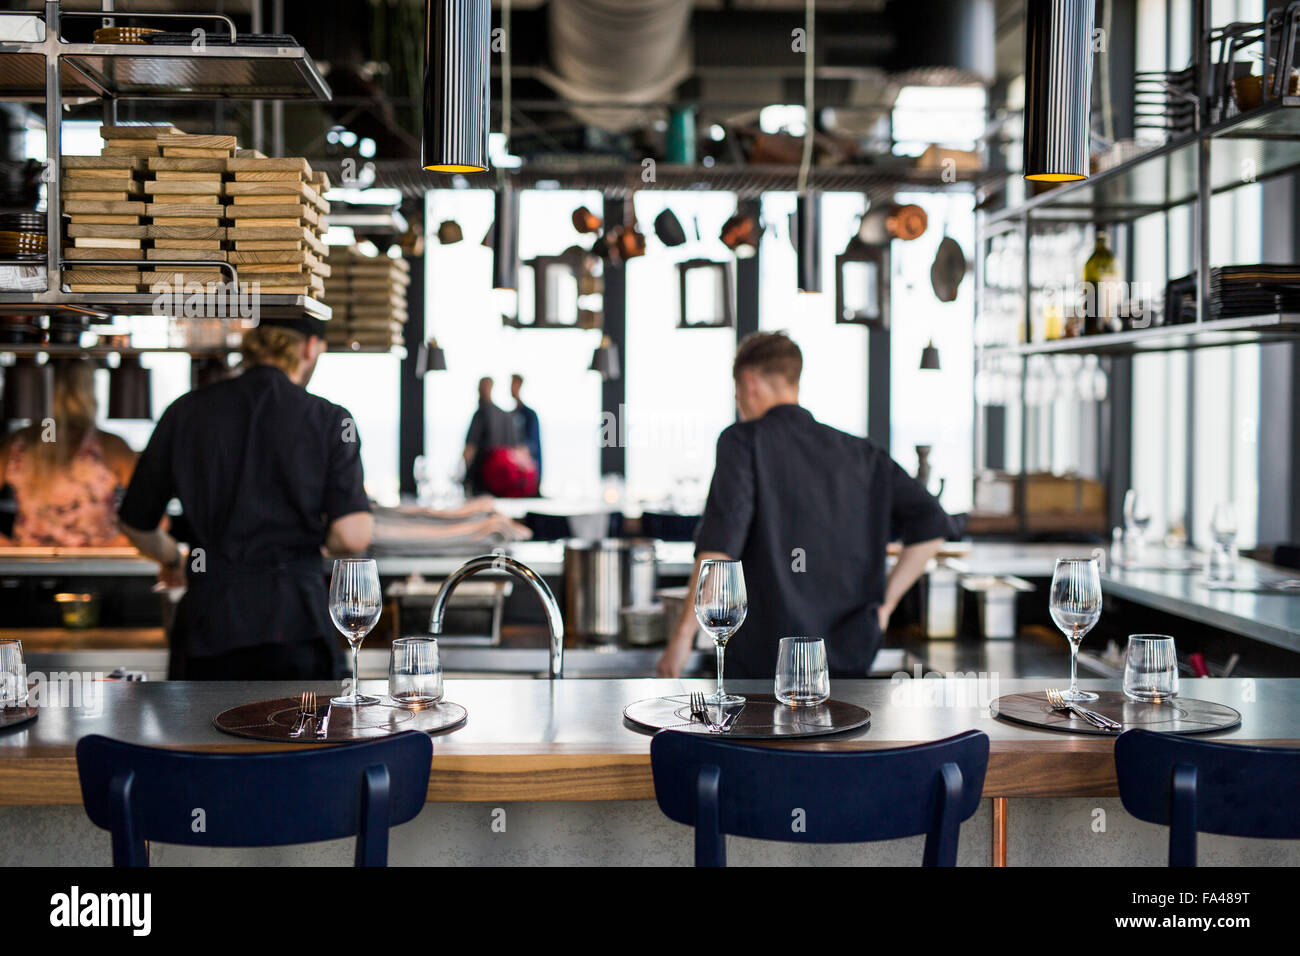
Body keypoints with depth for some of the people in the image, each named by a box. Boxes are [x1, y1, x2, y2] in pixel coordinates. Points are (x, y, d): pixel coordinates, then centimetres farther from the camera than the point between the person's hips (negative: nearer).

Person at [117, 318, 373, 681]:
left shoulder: (188, 413, 6)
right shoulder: (328, 420, -1)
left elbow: (136, 524, 13)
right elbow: (352, 537, -11)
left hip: (209, 617, 2)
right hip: (296, 620, -2)